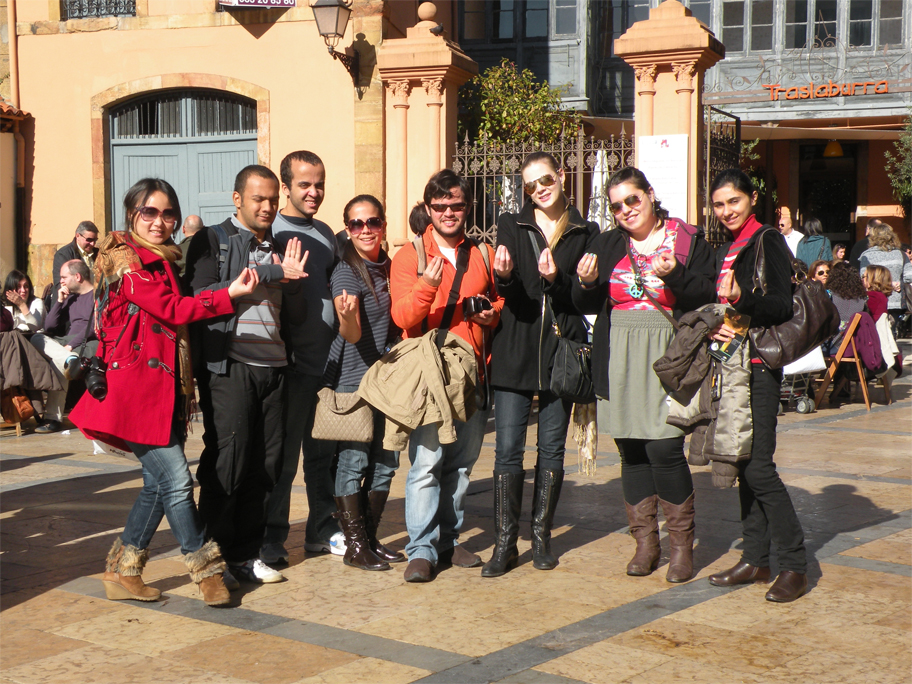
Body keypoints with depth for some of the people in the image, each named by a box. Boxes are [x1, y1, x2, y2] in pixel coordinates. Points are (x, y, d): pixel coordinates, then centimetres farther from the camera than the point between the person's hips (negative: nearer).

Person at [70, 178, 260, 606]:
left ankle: (123, 571, 21)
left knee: (159, 483, 9)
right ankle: (206, 570, 5)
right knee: (176, 480, -7)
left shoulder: (163, 261, 20)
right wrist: (230, 295, -11)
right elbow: (172, 310, -13)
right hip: (138, 384, -9)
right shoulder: (125, 260, -7)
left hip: (166, 385, 9)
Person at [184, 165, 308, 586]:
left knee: (266, 464, 5)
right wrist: (267, 275, -12)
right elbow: (201, 298, -12)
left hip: (273, 367, 6)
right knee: (226, 462, -4)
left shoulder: (278, 248, 20)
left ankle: (245, 553, 16)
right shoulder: (212, 241, 3)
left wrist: (289, 276, 5)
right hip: (229, 365, -5)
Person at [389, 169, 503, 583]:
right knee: (426, 460, -10)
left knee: (462, 462, 10)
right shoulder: (409, 255, 1)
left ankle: (448, 540, 22)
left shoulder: (483, 254, 12)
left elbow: (500, 299, 24)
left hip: (473, 374, 4)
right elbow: (403, 317, -10)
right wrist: (427, 285, -27)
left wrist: (494, 313, 1)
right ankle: (421, 549, -3)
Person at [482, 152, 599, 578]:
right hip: (515, 349, -1)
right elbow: (506, 291, -3)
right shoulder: (511, 226, 8)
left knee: (552, 447, 7)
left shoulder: (586, 232, 9)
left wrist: (556, 280, -18)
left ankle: (541, 536, 19)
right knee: (507, 447, -4)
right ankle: (505, 542, 3)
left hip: (562, 348, 1)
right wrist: (504, 276, -26)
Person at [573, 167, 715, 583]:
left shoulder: (688, 241, 3)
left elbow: (705, 299, -5)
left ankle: (682, 544, 4)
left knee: (663, 447, -11)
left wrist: (674, 275, -20)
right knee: (631, 449, 6)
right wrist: (587, 283, -9)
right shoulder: (607, 245, 13)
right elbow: (587, 307, 12)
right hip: (621, 359, 4)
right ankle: (645, 541, 17)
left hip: (666, 358, -4)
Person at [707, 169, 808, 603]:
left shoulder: (768, 242, -6)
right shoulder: (724, 252, 18)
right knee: (742, 466, 9)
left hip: (760, 367, -8)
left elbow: (783, 307, -14)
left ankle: (794, 564, -3)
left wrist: (742, 298, -30)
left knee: (758, 466, -12)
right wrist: (712, 326, -2)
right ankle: (755, 559, 17)